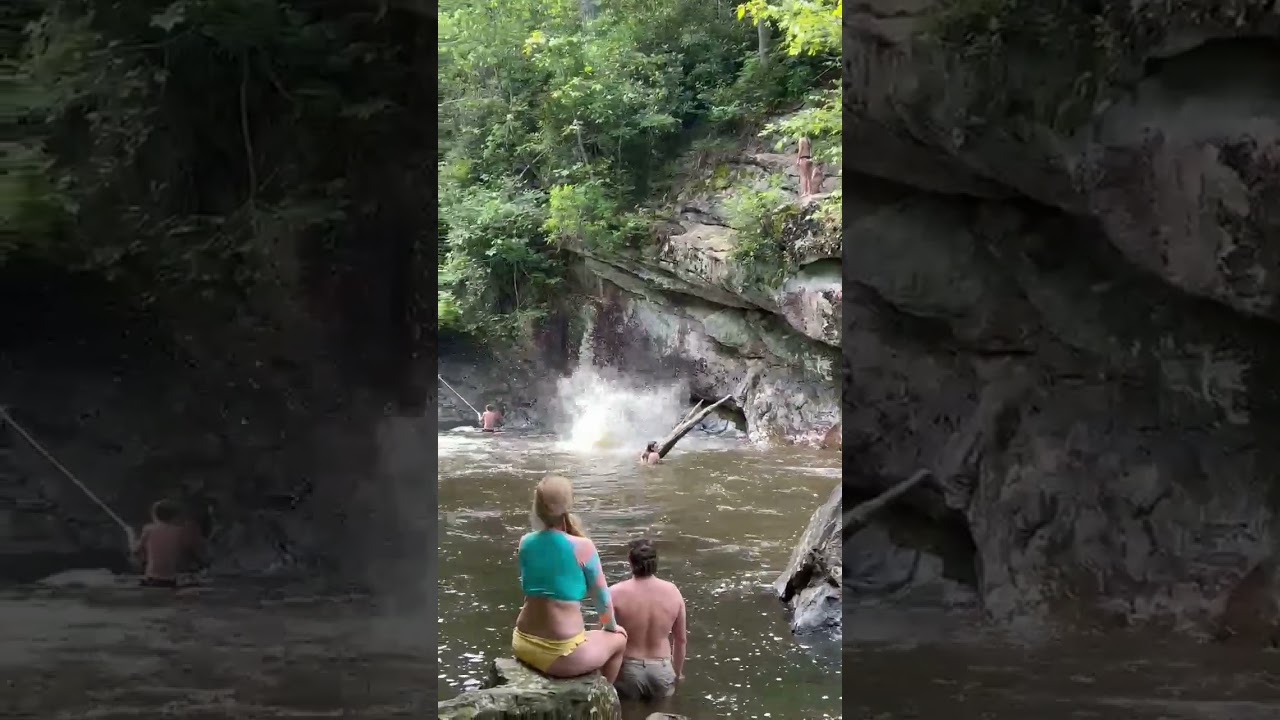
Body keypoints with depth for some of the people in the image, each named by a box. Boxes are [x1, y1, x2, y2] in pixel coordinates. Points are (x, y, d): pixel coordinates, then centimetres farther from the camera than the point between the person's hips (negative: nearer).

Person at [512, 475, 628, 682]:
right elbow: (603, 598, -1)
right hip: (562, 655, -6)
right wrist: (610, 626, 16)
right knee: (618, 638, 25)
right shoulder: (581, 547, -15)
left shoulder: (526, 542, 0)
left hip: (524, 646, 6)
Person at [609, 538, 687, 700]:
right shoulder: (673, 592, -5)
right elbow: (681, 640, 5)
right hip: (662, 671, 3)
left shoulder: (615, 594, -15)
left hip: (628, 670, -3)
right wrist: (677, 673, 21)